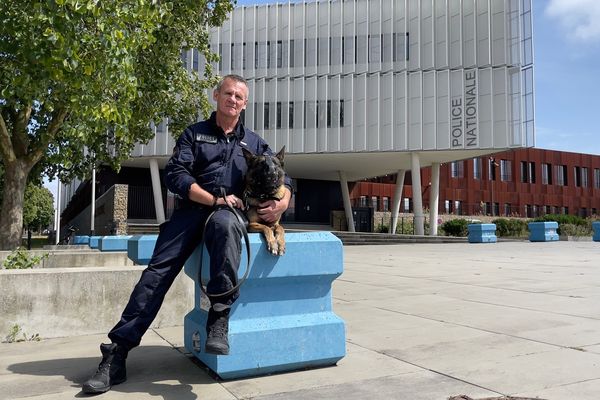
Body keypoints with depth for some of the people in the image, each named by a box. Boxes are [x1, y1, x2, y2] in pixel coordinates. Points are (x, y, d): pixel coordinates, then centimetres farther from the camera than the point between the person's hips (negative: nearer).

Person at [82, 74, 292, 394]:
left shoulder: (254, 142, 21)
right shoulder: (194, 133, 15)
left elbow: (282, 179, 17)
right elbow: (175, 174, 2)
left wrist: (282, 201, -8)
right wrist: (215, 199, -10)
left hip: (228, 211, 0)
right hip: (193, 208, 1)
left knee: (224, 224, -39)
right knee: (159, 269, -19)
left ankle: (219, 317, -35)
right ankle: (117, 354, -17)